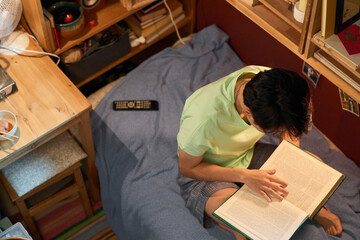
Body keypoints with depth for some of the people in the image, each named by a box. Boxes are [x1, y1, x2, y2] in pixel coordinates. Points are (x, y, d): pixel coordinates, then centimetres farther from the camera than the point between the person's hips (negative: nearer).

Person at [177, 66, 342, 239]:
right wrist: (244, 176, -30)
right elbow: (187, 168, -21)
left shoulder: (271, 81, -23)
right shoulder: (203, 117, -40)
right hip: (203, 172, -5)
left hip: (247, 154, 6)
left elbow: (289, 130, 0)